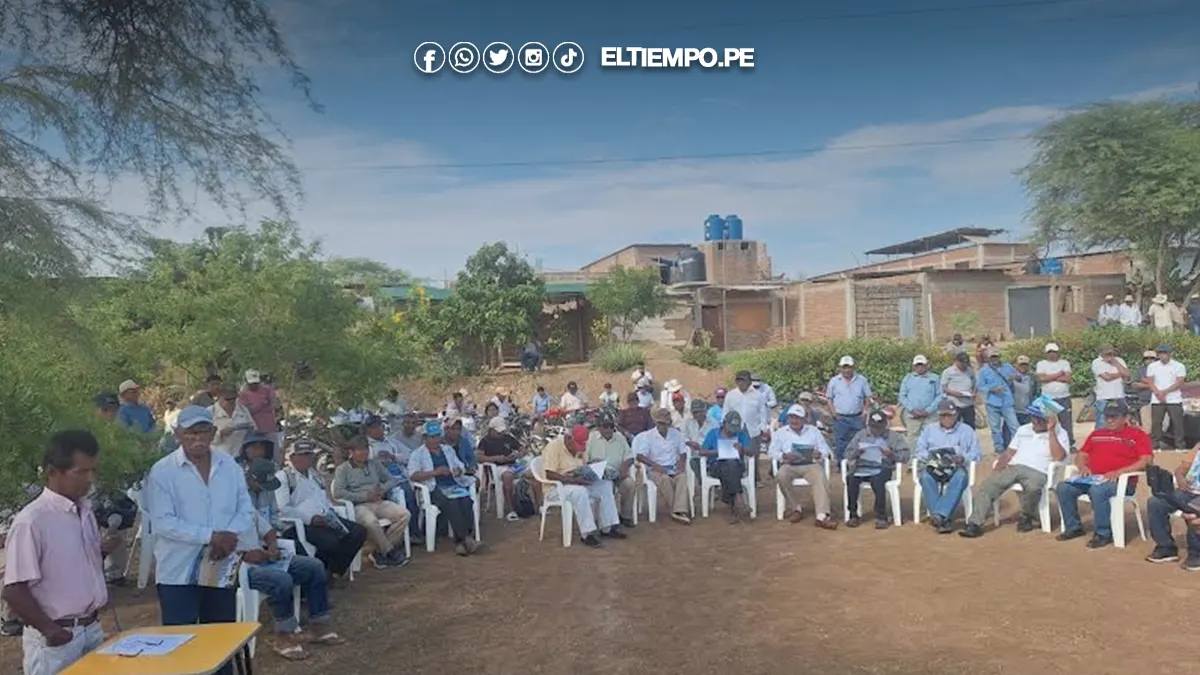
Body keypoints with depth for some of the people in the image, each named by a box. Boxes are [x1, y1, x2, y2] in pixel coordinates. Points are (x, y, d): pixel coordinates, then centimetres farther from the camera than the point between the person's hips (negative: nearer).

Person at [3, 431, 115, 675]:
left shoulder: (85, 511, 6)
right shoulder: (31, 521, -17)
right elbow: (13, 590, -17)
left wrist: (103, 549, -3)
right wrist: (48, 629, -13)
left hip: (93, 629, 7)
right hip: (57, 638, -7)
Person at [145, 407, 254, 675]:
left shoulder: (230, 466, 4)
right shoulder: (162, 471, -8)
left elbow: (246, 510, 4)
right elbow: (162, 523, -16)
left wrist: (228, 537, -15)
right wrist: (211, 536, -23)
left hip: (222, 569, 4)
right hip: (179, 573, -4)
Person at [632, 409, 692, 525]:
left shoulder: (676, 434, 10)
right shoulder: (647, 436, -2)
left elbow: (683, 452, 15)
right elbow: (640, 456, -10)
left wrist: (681, 462, -8)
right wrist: (655, 465, -23)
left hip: (674, 468, 3)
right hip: (656, 469, -2)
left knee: (682, 476, -31)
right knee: (665, 479, -36)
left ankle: (679, 511, -42)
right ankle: (680, 510, -28)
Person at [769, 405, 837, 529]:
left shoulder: (813, 431, 18)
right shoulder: (780, 432, 15)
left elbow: (825, 449, 11)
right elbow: (772, 451, 5)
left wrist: (819, 453, -14)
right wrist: (784, 456, -17)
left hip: (810, 464, 0)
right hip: (789, 465, 0)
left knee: (821, 478, -32)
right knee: (782, 476, -34)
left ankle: (822, 516, -42)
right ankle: (796, 508, -16)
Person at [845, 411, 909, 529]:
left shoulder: (894, 437, 14)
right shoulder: (861, 435, 20)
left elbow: (905, 455, 4)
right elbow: (848, 453, 15)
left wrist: (892, 454, -14)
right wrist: (856, 452, -8)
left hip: (881, 468, -2)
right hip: (862, 467, 2)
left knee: (878, 481, -39)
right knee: (851, 479, -33)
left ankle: (881, 517, -28)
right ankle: (853, 515, -22)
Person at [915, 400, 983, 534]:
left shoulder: (967, 430, 21)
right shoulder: (929, 430, 24)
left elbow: (976, 452, 10)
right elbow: (920, 450, 14)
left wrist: (963, 458, -11)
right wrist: (929, 457, -9)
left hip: (956, 467, -1)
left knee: (961, 477, -39)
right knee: (926, 477, -36)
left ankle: (939, 514, -48)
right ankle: (945, 519, -42)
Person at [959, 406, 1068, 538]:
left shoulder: (1059, 433, 7)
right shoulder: (1023, 430, 22)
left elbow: (1059, 457, -11)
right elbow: (1009, 452, 20)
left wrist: (1051, 431, -12)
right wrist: (998, 466, 1)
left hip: (1037, 472, -4)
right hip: (1014, 467, 4)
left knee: (1032, 487, -39)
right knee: (986, 487, -20)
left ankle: (1027, 518, -8)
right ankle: (975, 524, -23)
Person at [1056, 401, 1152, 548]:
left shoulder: (1137, 435, 5)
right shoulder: (1096, 434, 23)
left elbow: (1146, 461, -8)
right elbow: (1081, 455, 23)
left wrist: (1119, 471, -19)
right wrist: (1083, 467, -2)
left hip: (1120, 480, -6)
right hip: (1092, 477, 6)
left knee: (1097, 491, -38)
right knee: (1063, 487, -18)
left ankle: (1103, 534, -20)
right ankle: (1073, 527, -3)